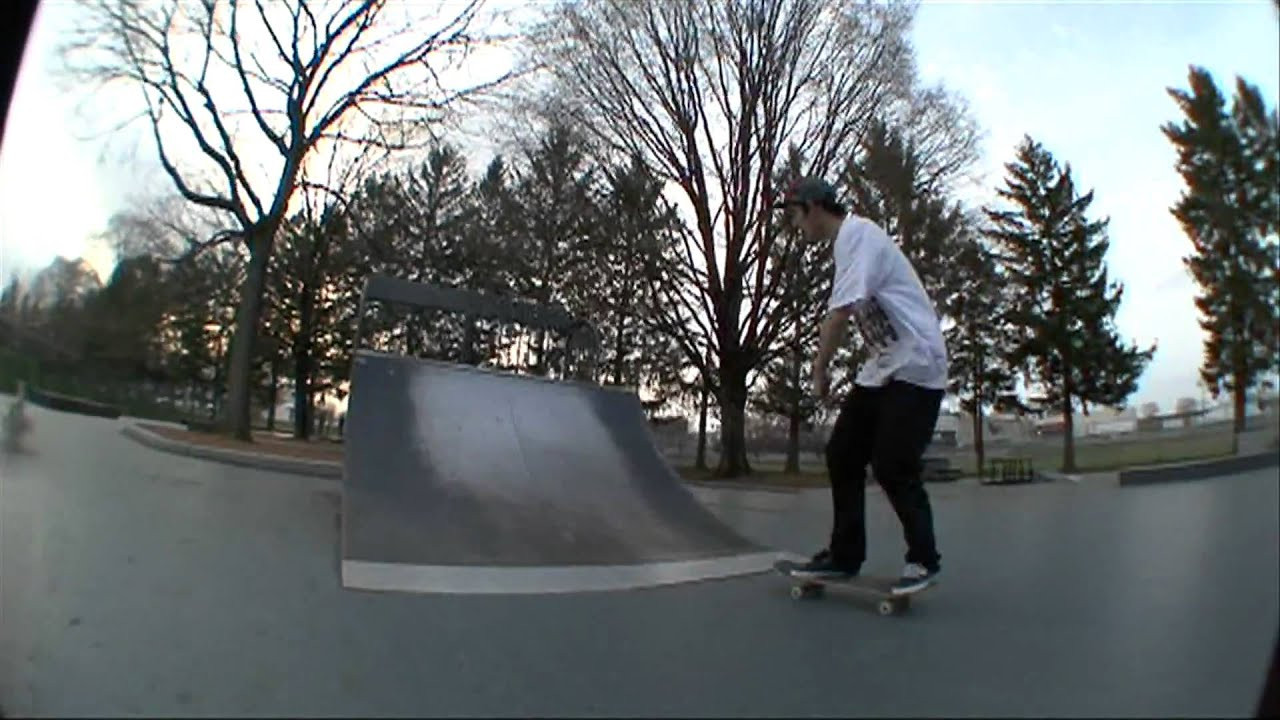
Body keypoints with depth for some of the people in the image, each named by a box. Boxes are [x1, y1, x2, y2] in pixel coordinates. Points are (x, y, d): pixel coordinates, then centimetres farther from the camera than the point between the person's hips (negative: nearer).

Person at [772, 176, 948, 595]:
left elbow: (840, 312, -22)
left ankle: (924, 560, 10)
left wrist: (819, 371, -14)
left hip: (914, 365, -9)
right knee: (842, 455, 5)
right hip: (880, 369, 9)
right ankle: (845, 556, 13)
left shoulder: (857, 233, -13)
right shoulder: (847, 242, 17)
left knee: (892, 467, -9)